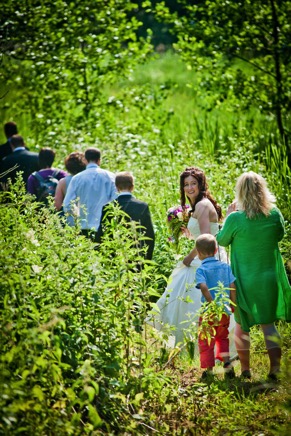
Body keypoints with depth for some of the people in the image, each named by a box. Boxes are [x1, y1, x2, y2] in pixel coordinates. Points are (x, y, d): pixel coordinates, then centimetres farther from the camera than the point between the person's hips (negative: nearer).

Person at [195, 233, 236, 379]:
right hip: (225, 311, 4)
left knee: (206, 341, 9)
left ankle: (209, 369, 12)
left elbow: (204, 287, -24)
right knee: (222, 337, 24)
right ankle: (226, 362, 10)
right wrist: (232, 304, 7)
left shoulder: (201, 270, -9)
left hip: (208, 312, -4)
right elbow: (232, 287, -1)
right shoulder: (226, 267, 2)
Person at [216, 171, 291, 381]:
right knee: (268, 322, 13)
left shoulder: (235, 218, -19)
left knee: (242, 324, 14)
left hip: (244, 280, -2)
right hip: (269, 278, 2)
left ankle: (245, 369, 19)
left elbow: (222, 240, -2)